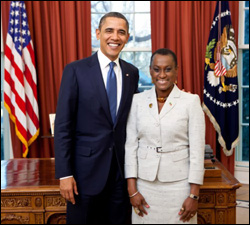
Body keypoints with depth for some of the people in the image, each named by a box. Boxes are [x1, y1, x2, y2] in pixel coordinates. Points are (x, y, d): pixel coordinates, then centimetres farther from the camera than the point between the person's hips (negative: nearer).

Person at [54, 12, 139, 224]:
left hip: (121, 169, 4)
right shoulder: (76, 70, -7)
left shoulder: (132, 73, 6)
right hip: (86, 169, -3)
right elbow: (63, 125, -8)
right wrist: (64, 174, -12)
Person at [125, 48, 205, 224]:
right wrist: (132, 190, -2)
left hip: (179, 183, -2)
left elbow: (197, 150, -6)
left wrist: (194, 195, -8)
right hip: (145, 183, 2)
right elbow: (130, 145, 2)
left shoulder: (191, 101, -5)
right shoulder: (138, 100, 2)